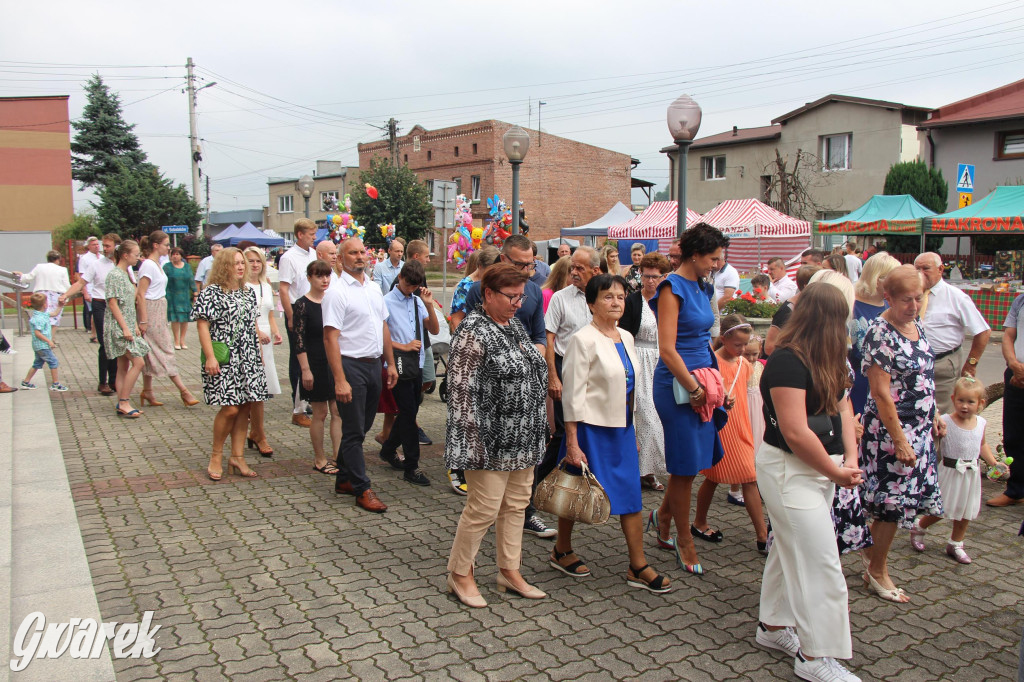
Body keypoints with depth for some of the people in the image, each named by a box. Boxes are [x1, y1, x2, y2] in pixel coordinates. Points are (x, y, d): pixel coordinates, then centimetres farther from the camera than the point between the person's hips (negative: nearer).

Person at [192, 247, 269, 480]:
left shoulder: (249, 293, 14)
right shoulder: (211, 292, -5)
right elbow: (202, 325, -10)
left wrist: (259, 354, 18)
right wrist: (210, 357, -17)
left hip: (248, 359, 6)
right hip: (224, 360, -6)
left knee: (245, 408, 5)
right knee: (230, 408, -10)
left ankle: (237, 457, 15)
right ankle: (216, 455, 10)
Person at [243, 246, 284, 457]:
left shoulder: (267, 286, 16)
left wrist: (276, 332, 4)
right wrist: (257, 333, -21)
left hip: (265, 341, 7)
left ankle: (253, 433, 20)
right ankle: (260, 437, 2)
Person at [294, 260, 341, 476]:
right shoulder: (302, 304, -8)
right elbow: (299, 340, -11)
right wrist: (305, 370, -15)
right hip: (316, 364, -5)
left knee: (339, 411, 3)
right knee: (320, 413, 3)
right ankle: (319, 459, 15)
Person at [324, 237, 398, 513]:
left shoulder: (374, 288, 12)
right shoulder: (337, 292, -11)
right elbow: (331, 337, -16)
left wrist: (390, 363, 15)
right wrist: (340, 380, -21)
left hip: (374, 364, 8)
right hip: (351, 365, -8)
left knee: (363, 426, 15)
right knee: (354, 431, 0)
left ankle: (344, 479, 29)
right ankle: (362, 490, 9)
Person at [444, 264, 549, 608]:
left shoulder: (515, 326, 12)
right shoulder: (473, 332, -15)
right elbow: (461, 391, -18)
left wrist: (538, 429, 20)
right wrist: (474, 441, -21)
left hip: (524, 438, 9)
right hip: (493, 442, -9)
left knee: (516, 504, 15)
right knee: (484, 508, -1)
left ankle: (510, 571, 29)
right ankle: (459, 574, 18)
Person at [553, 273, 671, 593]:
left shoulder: (625, 338, 9)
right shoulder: (584, 339, -14)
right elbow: (572, 394, -15)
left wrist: (632, 430, 16)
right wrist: (572, 443, -18)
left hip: (622, 428, 7)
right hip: (592, 427, -7)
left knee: (632, 495, 7)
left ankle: (638, 567, 16)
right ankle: (561, 551, 30)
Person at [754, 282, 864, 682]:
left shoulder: (824, 362, 7)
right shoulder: (787, 363, -22)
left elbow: (842, 409, 7)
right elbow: (796, 432, -25)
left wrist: (850, 461, -7)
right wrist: (836, 473, -14)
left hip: (820, 469, 9)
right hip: (789, 471, -9)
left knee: (791, 549, 19)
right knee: (820, 561, -4)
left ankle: (774, 626, 33)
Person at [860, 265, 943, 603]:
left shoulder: (917, 326, 8)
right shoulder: (880, 333, -18)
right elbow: (881, 393, -20)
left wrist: (933, 419, 18)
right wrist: (900, 441, -21)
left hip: (919, 430, 8)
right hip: (891, 430, -8)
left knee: (892, 503, 13)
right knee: (892, 502, 1)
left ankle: (873, 557, 31)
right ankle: (878, 572, 17)